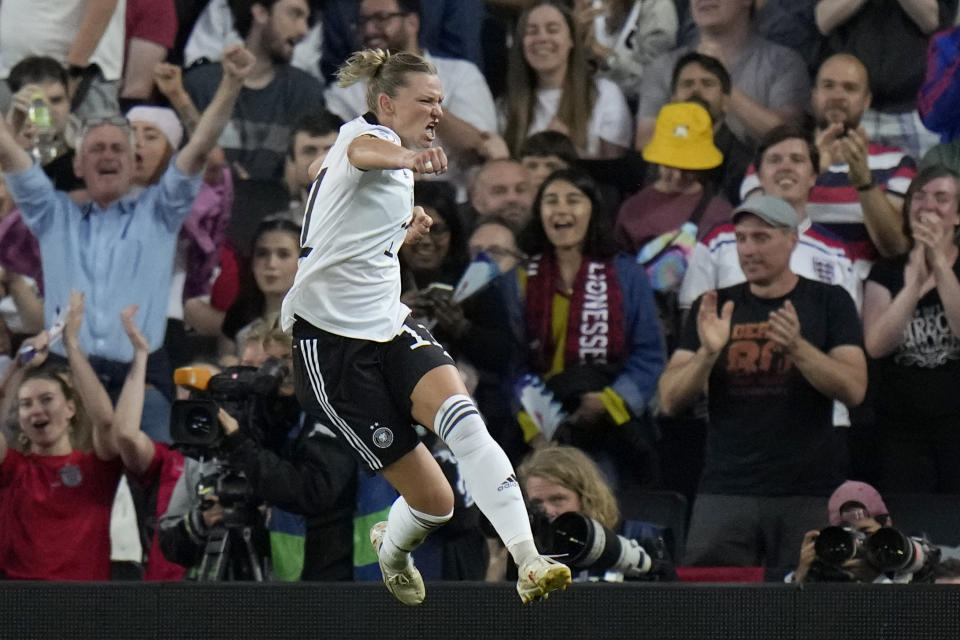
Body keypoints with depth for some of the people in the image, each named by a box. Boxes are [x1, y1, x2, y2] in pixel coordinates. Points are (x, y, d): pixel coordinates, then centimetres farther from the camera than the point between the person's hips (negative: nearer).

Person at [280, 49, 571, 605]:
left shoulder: (398, 174, 16)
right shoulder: (364, 135, -11)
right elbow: (365, 153, -41)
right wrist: (408, 158, -62)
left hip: (390, 328, 7)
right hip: (331, 339, -7)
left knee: (462, 418, -27)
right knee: (433, 500, -5)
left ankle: (528, 561, -37)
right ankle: (391, 550, 31)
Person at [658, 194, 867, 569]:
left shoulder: (829, 303, 7)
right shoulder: (714, 307, 13)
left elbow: (854, 390, -4)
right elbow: (670, 402, 6)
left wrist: (797, 346, -18)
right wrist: (708, 352, -12)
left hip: (809, 495, -2)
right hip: (724, 493, 2)